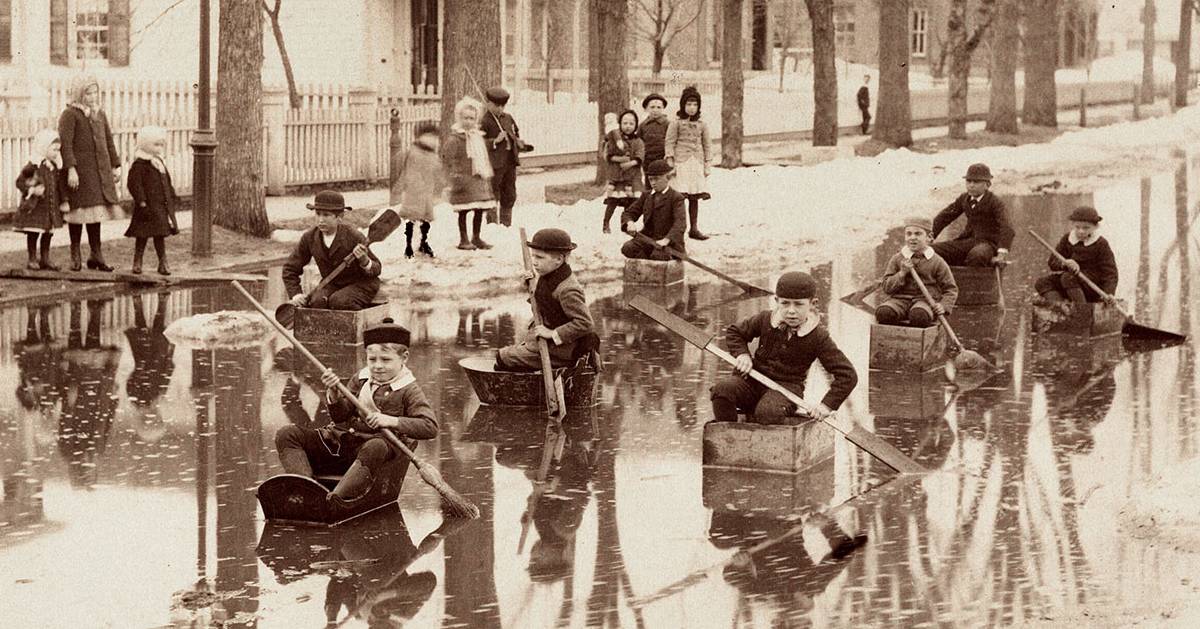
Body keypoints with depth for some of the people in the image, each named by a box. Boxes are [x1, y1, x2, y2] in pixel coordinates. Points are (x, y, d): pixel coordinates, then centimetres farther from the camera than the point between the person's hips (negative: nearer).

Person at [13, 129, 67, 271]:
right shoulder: (33, 166, -14)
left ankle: (45, 259, 21)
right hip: (35, 207, -6)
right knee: (33, 232, 1)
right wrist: (31, 190, -26)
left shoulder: (56, 167, 5)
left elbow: (61, 185, 14)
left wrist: (63, 200, 9)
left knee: (48, 232, 11)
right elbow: (20, 182, -13)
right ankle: (32, 259, 11)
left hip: (51, 206, 6)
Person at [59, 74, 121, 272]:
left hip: (100, 170, 6)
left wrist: (116, 166, 14)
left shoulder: (100, 114, 15)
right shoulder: (70, 115, -6)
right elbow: (66, 143, -14)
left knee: (96, 210, 7)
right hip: (80, 170, -6)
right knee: (79, 210, -2)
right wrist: (71, 169, -22)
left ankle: (96, 254, 12)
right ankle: (75, 255, 7)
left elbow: (109, 142, 20)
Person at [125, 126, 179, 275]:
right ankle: (137, 262, 13)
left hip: (162, 205, 7)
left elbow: (167, 183, 24)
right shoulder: (139, 164, -12)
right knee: (143, 234, 2)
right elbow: (134, 184, -17)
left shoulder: (159, 163, 15)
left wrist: (172, 197, 18)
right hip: (148, 206, -7)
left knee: (160, 234, 10)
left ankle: (163, 263, 14)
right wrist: (141, 202, -22)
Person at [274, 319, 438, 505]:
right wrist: (334, 394, -11)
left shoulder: (409, 390, 1)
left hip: (373, 442, -5)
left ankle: (337, 500, -58)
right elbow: (341, 415, 10)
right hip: (338, 441, 5)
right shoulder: (360, 380, 16)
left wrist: (393, 421, -21)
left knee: (375, 448, -43)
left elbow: (430, 427, -10)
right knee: (287, 434, -10)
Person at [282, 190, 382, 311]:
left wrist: (364, 261, -34)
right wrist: (296, 294, -10)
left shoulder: (353, 237, -19)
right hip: (333, 285, 4)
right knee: (316, 301, -28)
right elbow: (290, 268, 3)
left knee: (338, 301, -33)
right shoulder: (309, 238, -9)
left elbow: (376, 269, -11)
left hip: (361, 284, -4)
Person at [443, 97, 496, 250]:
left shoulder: (478, 136, 15)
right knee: (464, 210, -3)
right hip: (465, 179, -7)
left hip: (480, 179, 7)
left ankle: (476, 238, 21)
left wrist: (488, 174, 21)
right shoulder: (454, 138, -9)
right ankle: (463, 240, 5)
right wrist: (455, 176, -20)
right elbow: (448, 159, -14)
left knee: (480, 209, 9)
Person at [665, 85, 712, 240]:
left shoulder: (701, 125, 12)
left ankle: (694, 229, 11)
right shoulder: (676, 123, 1)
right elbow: (669, 143, -1)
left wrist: (707, 165, 9)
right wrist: (670, 163, -8)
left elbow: (706, 146, 16)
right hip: (681, 163, -4)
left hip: (697, 164, 4)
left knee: (694, 197, 5)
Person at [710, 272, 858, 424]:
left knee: (767, 413, -38)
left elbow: (847, 375, -9)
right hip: (756, 379, 4)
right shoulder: (765, 320, 0)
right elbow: (734, 332, 18)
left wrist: (828, 404, -18)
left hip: (787, 386, -3)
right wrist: (742, 354, -2)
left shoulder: (818, 337, -9)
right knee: (723, 388, -28)